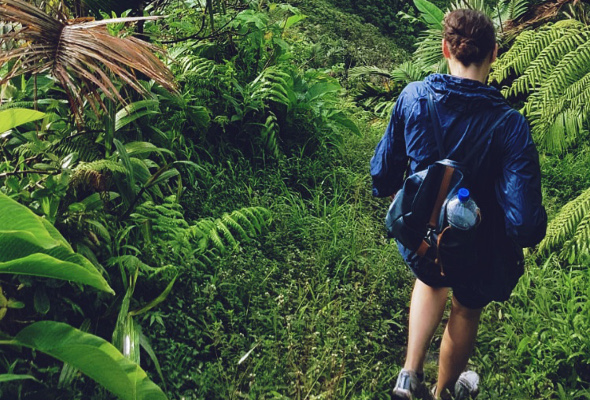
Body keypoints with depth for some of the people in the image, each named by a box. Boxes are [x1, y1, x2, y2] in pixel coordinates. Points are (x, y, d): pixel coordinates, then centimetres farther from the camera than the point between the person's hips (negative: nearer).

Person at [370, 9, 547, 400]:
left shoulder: (412, 97, -19)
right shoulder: (509, 125, -27)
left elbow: (383, 173, -8)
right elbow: (525, 221, -28)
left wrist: (389, 189, 16)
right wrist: (530, 231, -3)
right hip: (478, 252, -2)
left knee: (432, 281, 37)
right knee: (467, 310, 29)